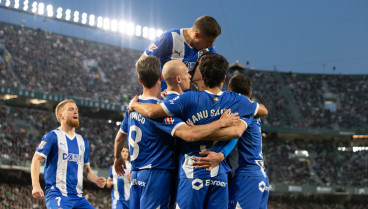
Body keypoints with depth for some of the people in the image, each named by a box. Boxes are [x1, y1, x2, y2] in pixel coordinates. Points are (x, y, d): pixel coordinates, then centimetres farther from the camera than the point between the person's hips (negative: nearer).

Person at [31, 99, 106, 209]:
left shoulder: (83, 141, 18)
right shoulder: (52, 136, 0)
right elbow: (37, 160, -8)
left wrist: (96, 180, 4)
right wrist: (36, 185, -22)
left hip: (78, 196, 6)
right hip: (57, 194, -6)